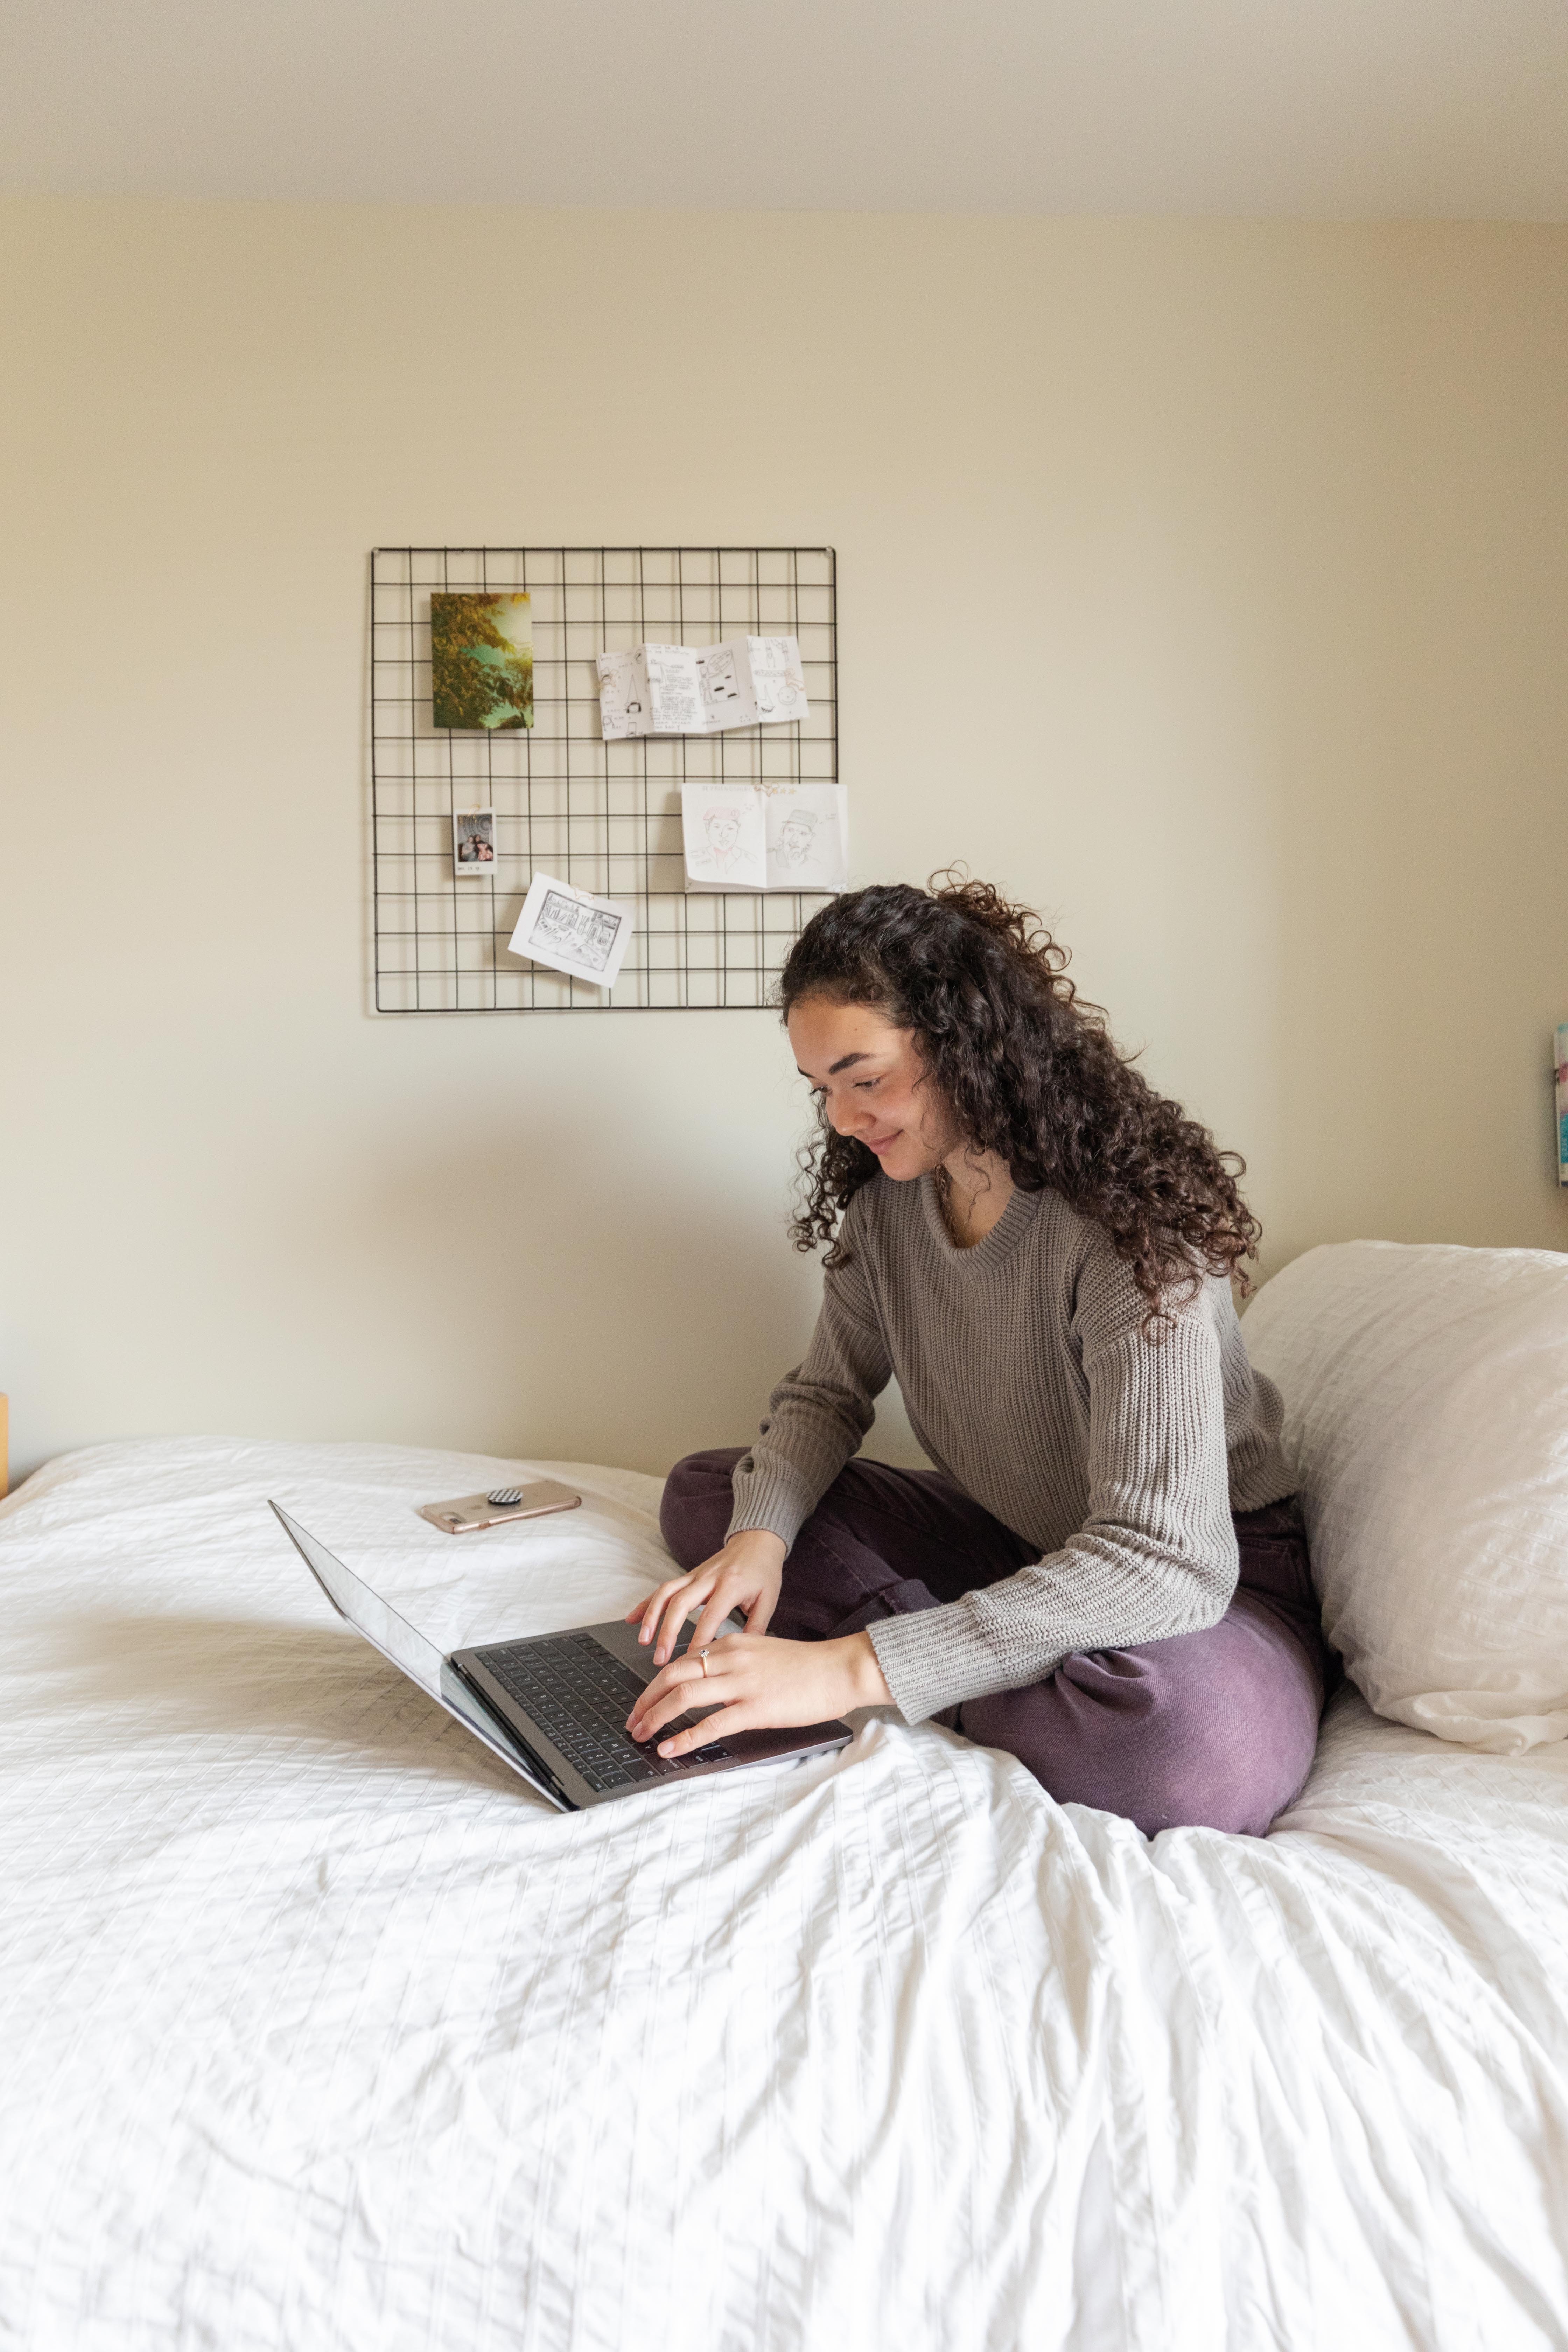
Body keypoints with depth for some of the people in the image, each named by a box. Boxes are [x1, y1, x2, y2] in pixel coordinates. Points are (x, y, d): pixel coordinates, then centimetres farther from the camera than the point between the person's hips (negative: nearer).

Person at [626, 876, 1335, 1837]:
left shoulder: (1128, 1221, -29)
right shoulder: (887, 1196, -5)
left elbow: (1169, 1560, -36)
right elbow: (827, 1393, 6)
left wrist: (854, 1668, -41)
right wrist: (760, 1537, -18)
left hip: (1215, 1575, -6)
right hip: (1015, 1541, 7)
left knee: (1193, 1741, -41)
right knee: (705, 1494, 1)